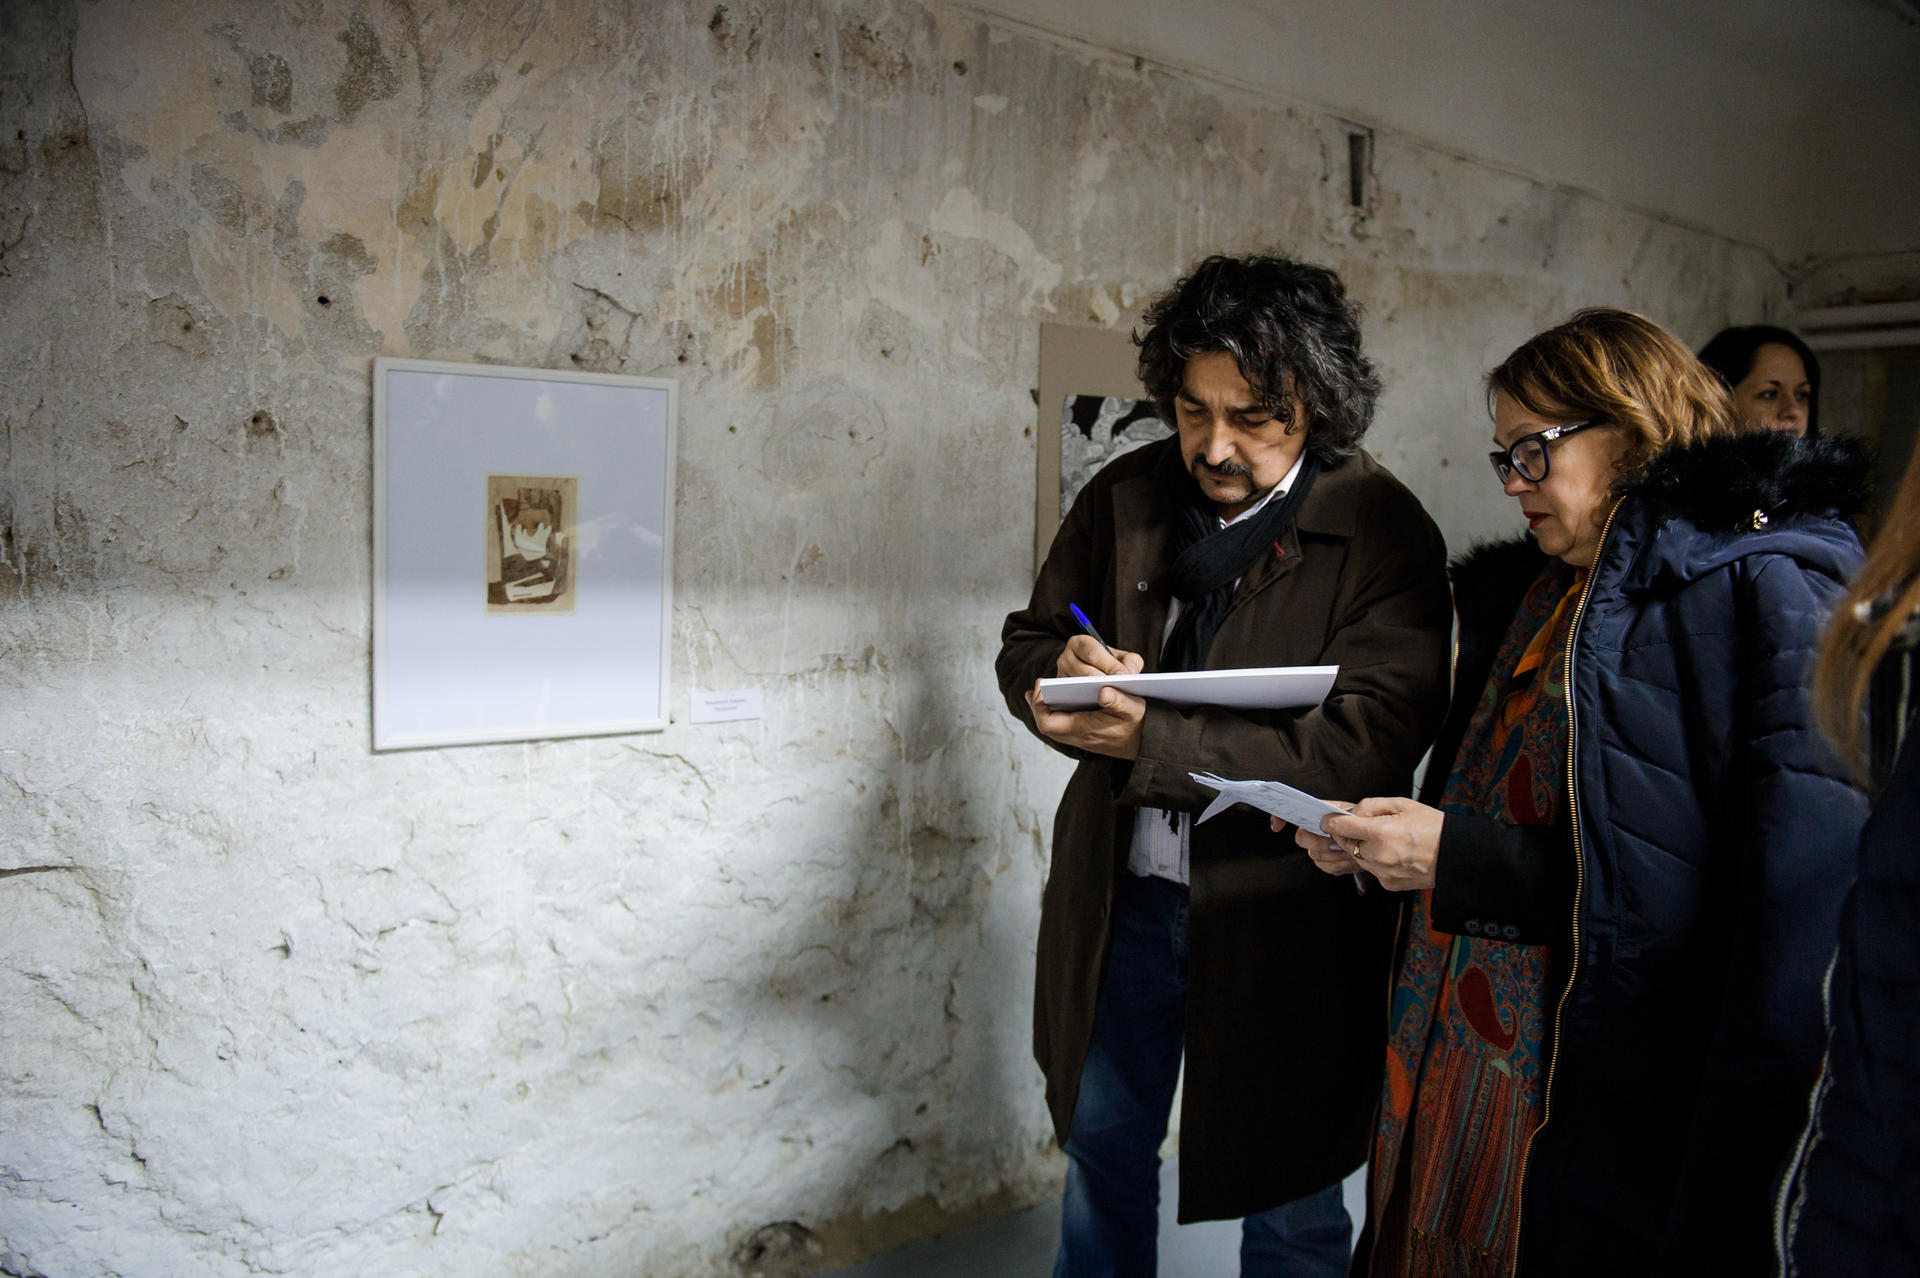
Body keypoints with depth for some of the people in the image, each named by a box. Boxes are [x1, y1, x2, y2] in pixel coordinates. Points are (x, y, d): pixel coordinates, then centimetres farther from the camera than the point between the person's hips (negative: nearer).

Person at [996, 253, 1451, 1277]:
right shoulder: (1126, 497, 0)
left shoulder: (1383, 533, -14)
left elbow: (1372, 742, -24)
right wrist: (1072, 672, -17)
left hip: (1281, 916, -4)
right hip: (1121, 896, 5)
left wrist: (1155, 741, -30)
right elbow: (1026, 642, 8)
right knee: (1102, 1144, 24)